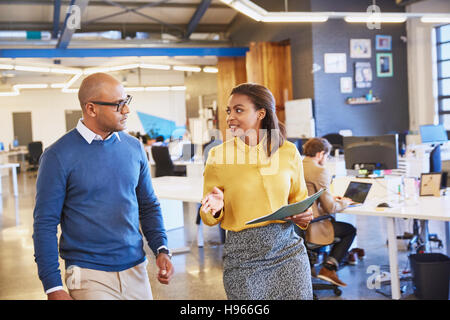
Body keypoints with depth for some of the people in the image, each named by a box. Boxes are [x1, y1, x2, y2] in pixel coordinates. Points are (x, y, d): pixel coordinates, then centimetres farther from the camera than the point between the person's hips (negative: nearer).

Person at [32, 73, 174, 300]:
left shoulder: (134, 147, 4)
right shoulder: (59, 156, -9)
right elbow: (45, 223, -8)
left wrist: (161, 249, 0)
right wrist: (53, 287, -11)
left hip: (136, 271, 5)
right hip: (89, 275, -4)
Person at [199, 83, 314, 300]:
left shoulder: (288, 152, 2)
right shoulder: (218, 156, -3)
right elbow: (209, 219, 3)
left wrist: (304, 216, -4)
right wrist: (215, 209, -19)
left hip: (288, 249, 2)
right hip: (242, 256, -1)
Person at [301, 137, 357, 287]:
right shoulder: (320, 171, -16)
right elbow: (330, 208, -14)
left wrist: (330, 198, 20)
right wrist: (344, 202, 8)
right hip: (309, 227, -8)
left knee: (332, 221, 31)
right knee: (350, 230, 12)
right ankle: (328, 268, 5)